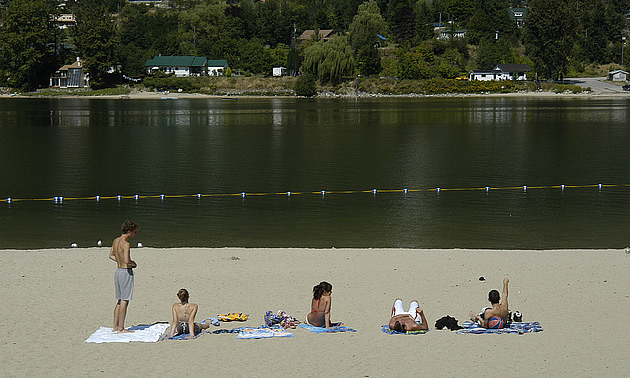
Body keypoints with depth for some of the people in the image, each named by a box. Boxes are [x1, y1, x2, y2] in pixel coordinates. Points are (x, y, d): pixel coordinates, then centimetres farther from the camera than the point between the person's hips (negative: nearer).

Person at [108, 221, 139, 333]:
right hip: (126, 272, -9)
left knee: (119, 301, 16)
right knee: (124, 302, -4)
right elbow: (126, 261, -28)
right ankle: (121, 328, -2)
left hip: (118, 271, 9)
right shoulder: (125, 243, -19)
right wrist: (133, 263, -8)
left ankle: (115, 327, 20)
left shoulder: (116, 241, 9)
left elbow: (111, 255, 23)